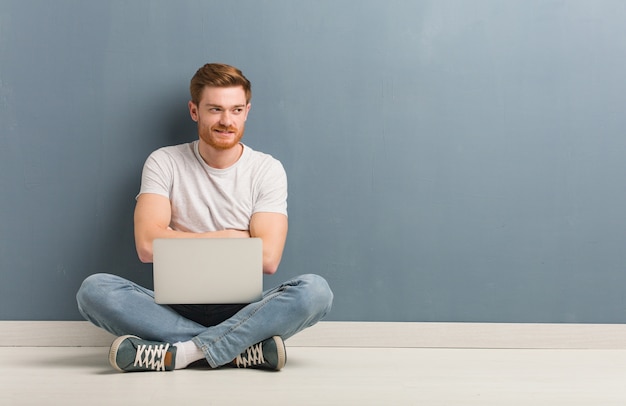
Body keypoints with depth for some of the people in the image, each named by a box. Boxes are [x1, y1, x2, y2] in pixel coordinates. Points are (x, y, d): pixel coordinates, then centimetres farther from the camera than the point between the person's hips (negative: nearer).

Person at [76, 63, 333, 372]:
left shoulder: (267, 169, 3)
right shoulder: (163, 163, 3)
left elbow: (268, 258, -9)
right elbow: (148, 245, -11)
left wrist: (185, 244, -6)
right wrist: (231, 237, -6)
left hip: (242, 311, 0)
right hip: (177, 308, 1)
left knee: (315, 290, -28)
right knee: (94, 289, -27)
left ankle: (179, 353, -31)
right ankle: (244, 350, -28)